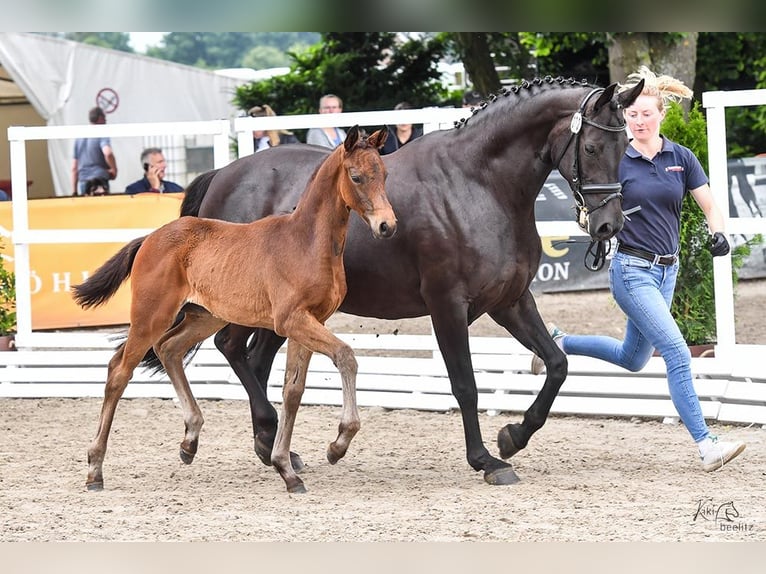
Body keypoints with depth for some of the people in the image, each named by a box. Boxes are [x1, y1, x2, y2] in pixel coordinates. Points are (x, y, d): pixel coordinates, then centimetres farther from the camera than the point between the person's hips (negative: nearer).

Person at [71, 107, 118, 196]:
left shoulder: (79, 139, 15)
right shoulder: (102, 136, -4)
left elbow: (74, 168, 15)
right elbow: (108, 153, -26)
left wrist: (74, 192, 17)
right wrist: (114, 169, -9)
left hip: (83, 183, 6)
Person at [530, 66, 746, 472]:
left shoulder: (681, 158, 3)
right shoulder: (618, 162, -5)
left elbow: (710, 207, 3)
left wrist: (717, 234, -16)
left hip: (666, 270, 6)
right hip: (632, 271, -6)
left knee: (632, 359, 20)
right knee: (677, 353, -16)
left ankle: (559, 342, 40)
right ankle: (706, 446, -17)